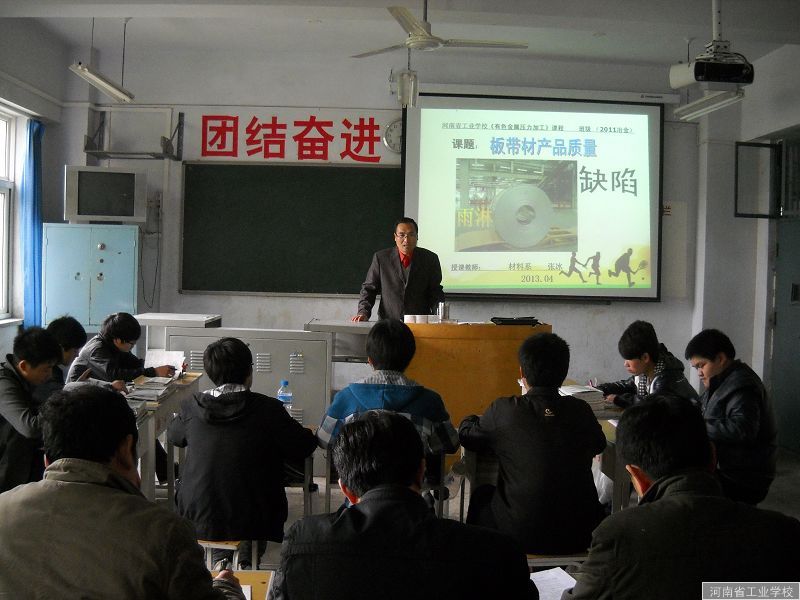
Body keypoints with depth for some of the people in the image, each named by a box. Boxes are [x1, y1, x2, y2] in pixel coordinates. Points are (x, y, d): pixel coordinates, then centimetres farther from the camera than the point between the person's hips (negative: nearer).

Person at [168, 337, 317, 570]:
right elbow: (303, 447, -6)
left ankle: (221, 561, 28)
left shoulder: (192, 408, -7)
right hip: (253, 522, -2)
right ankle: (247, 562, 26)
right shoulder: (268, 409, -15)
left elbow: (173, 436, 14)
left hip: (198, 521, 2)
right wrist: (310, 434, 16)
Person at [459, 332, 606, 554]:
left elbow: (466, 434, 8)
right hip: (579, 538, 3)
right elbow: (599, 444, 18)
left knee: (482, 494, 27)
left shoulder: (505, 410, -11)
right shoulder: (580, 410, -3)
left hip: (523, 536, -2)